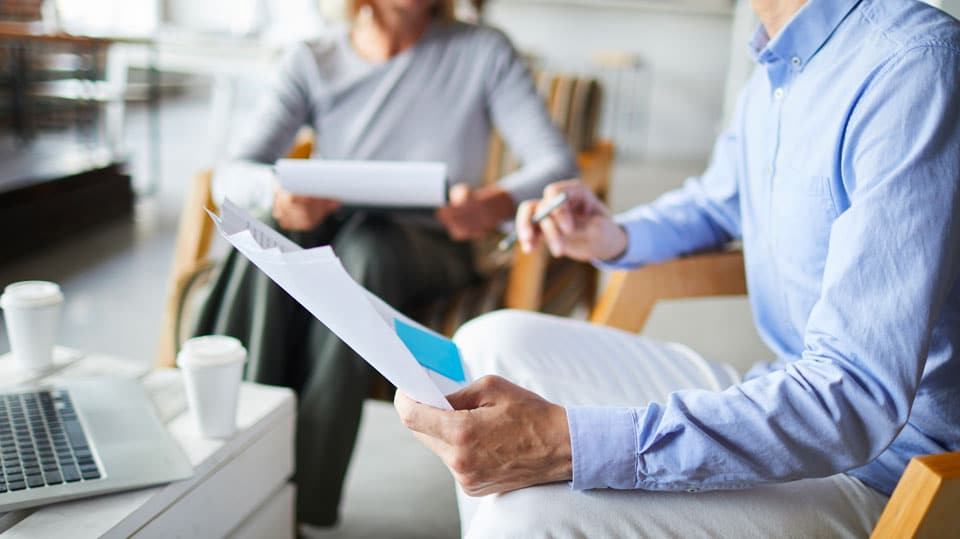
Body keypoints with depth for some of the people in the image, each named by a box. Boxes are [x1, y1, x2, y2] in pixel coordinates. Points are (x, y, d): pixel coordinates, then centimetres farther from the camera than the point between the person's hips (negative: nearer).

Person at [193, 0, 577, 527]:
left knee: (367, 243, -34)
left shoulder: (482, 52, 0)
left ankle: (302, 501, -29)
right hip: (324, 234, 2)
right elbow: (231, 173, -7)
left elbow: (557, 162, -9)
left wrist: (498, 202, -32)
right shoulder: (312, 62, 3)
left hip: (426, 252, -1)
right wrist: (274, 192, -32)